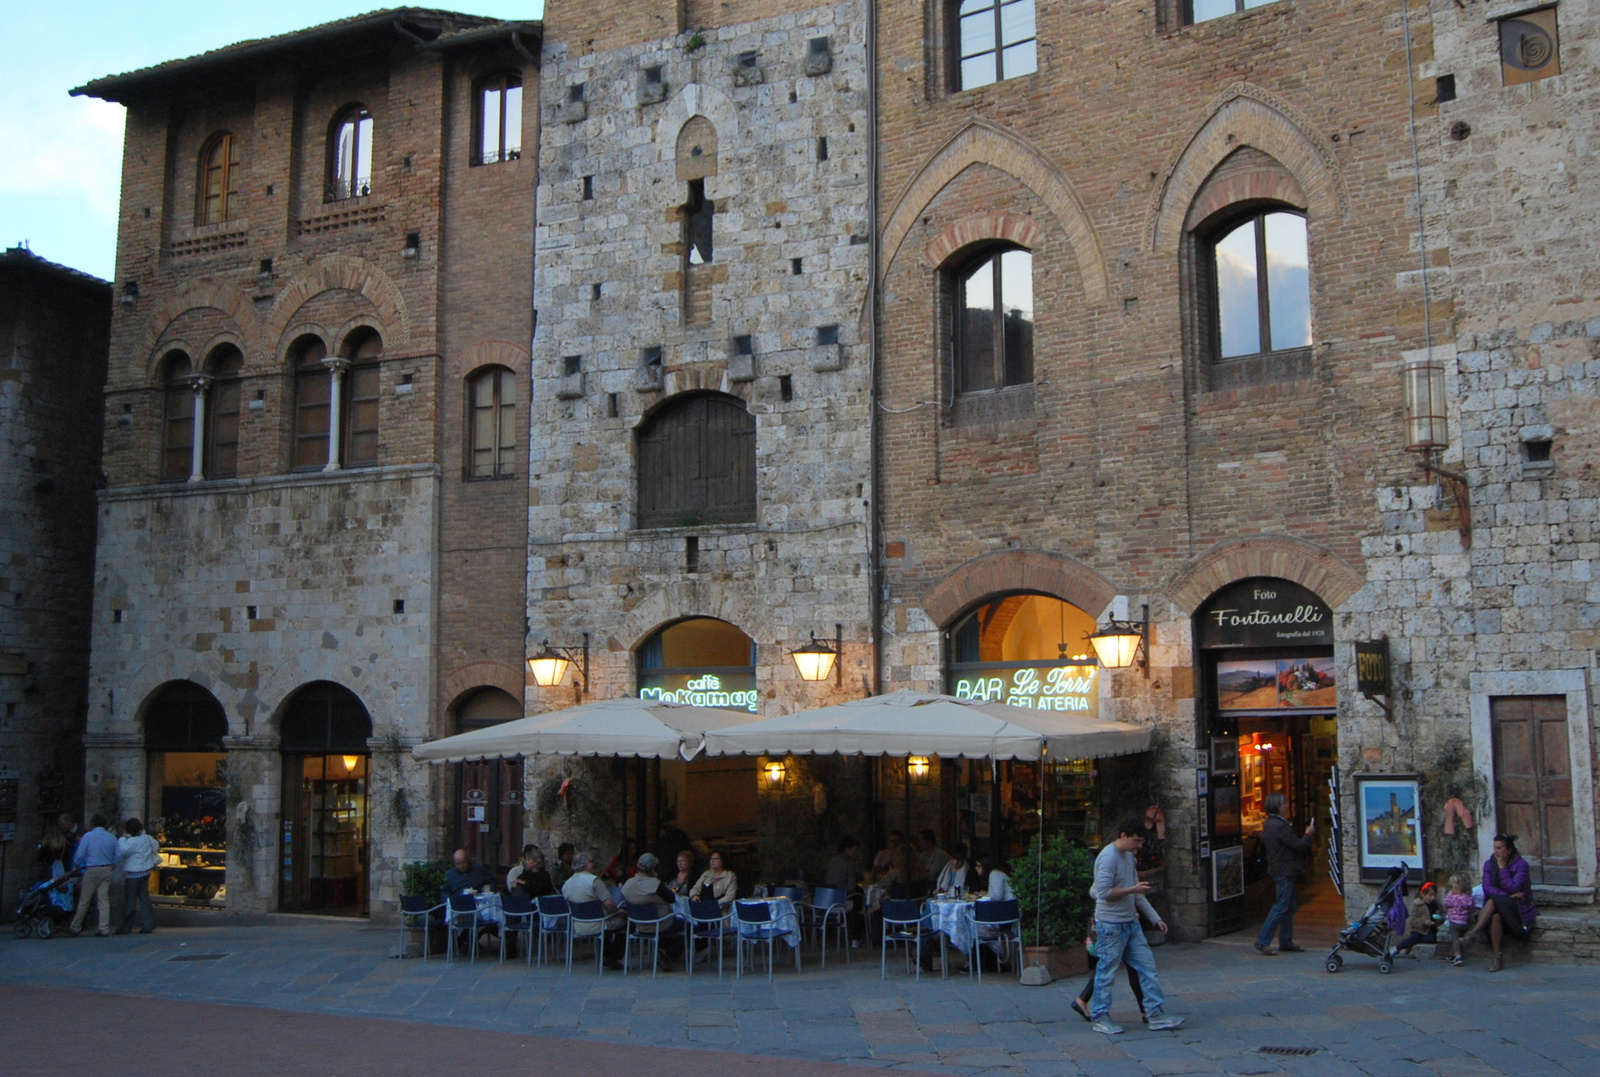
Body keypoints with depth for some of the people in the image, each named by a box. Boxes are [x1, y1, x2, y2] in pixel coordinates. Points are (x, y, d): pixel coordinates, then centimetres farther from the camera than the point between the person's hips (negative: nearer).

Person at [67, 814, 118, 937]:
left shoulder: (88, 836, -4)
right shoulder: (111, 838, 7)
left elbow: (80, 855, -5)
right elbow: (117, 856, 7)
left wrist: (76, 866, 12)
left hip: (92, 870, -4)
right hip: (107, 870, 4)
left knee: (84, 900, 4)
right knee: (104, 900, 4)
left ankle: (75, 928, 14)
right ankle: (104, 929, 1)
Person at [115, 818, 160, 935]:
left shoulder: (132, 841, -19)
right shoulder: (147, 838, 6)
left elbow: (123, 851, -29)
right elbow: (156, 845, 18)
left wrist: (123, 838, -16)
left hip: (134, 874, -8)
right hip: (145, 872, 8)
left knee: (130, 900, 0)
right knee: (144, 898, 10)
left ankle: (125, 927, 7)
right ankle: (148, 925, 8)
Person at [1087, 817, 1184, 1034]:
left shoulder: (1128, 856, 14)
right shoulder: (1108, 857, -16)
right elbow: (1104, 892, -22)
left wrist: (1156, 919, 17)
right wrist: (1133, 889, -18)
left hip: (1130, 923, 9)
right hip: (1110, 925, -9)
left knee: (1147, 966, 6)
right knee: (1106, 971, -1)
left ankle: (1155, 1015, 9)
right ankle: (1099, 1017, 10)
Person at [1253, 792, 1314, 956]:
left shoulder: (1269, 824, 12)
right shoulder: (1280, 826, -21)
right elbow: (1299, 846, -19)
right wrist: (1307, 834, 0)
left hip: (1280, 870, 10)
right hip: (1285, 872, -10)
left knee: (1288, 908, 14)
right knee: (1281, 907, -7)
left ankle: (1286, 943, 18)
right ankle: (1262, 941, -6)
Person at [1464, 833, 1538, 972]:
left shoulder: (1521, 865, -7)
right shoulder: (1489, 864, 6)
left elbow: (1513, 888, -19)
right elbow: (1487, 887, -7)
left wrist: (1502, 868, -15)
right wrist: (1508, 895, -20)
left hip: (1517, 908, -4)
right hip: (1498, 907, 4)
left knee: (1493, 900, -35)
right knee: (1495, 915, -35)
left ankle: (1475, 932, -41)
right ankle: (1498, 957, -35)